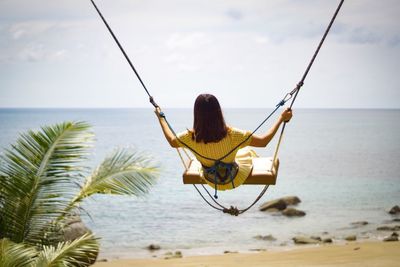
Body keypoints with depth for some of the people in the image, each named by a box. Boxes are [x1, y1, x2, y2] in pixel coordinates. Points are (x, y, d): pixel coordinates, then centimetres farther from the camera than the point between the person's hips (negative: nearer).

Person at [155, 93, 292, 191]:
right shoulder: (231, 135, -38)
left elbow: (172, 141, -6)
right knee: (248, 151, 27)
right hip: (234, 180, -2)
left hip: (210, 181, 3)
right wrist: (281, 118, -19)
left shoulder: (191, 137, -30)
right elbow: (263, 141, -27)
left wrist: (160, 117, 7)